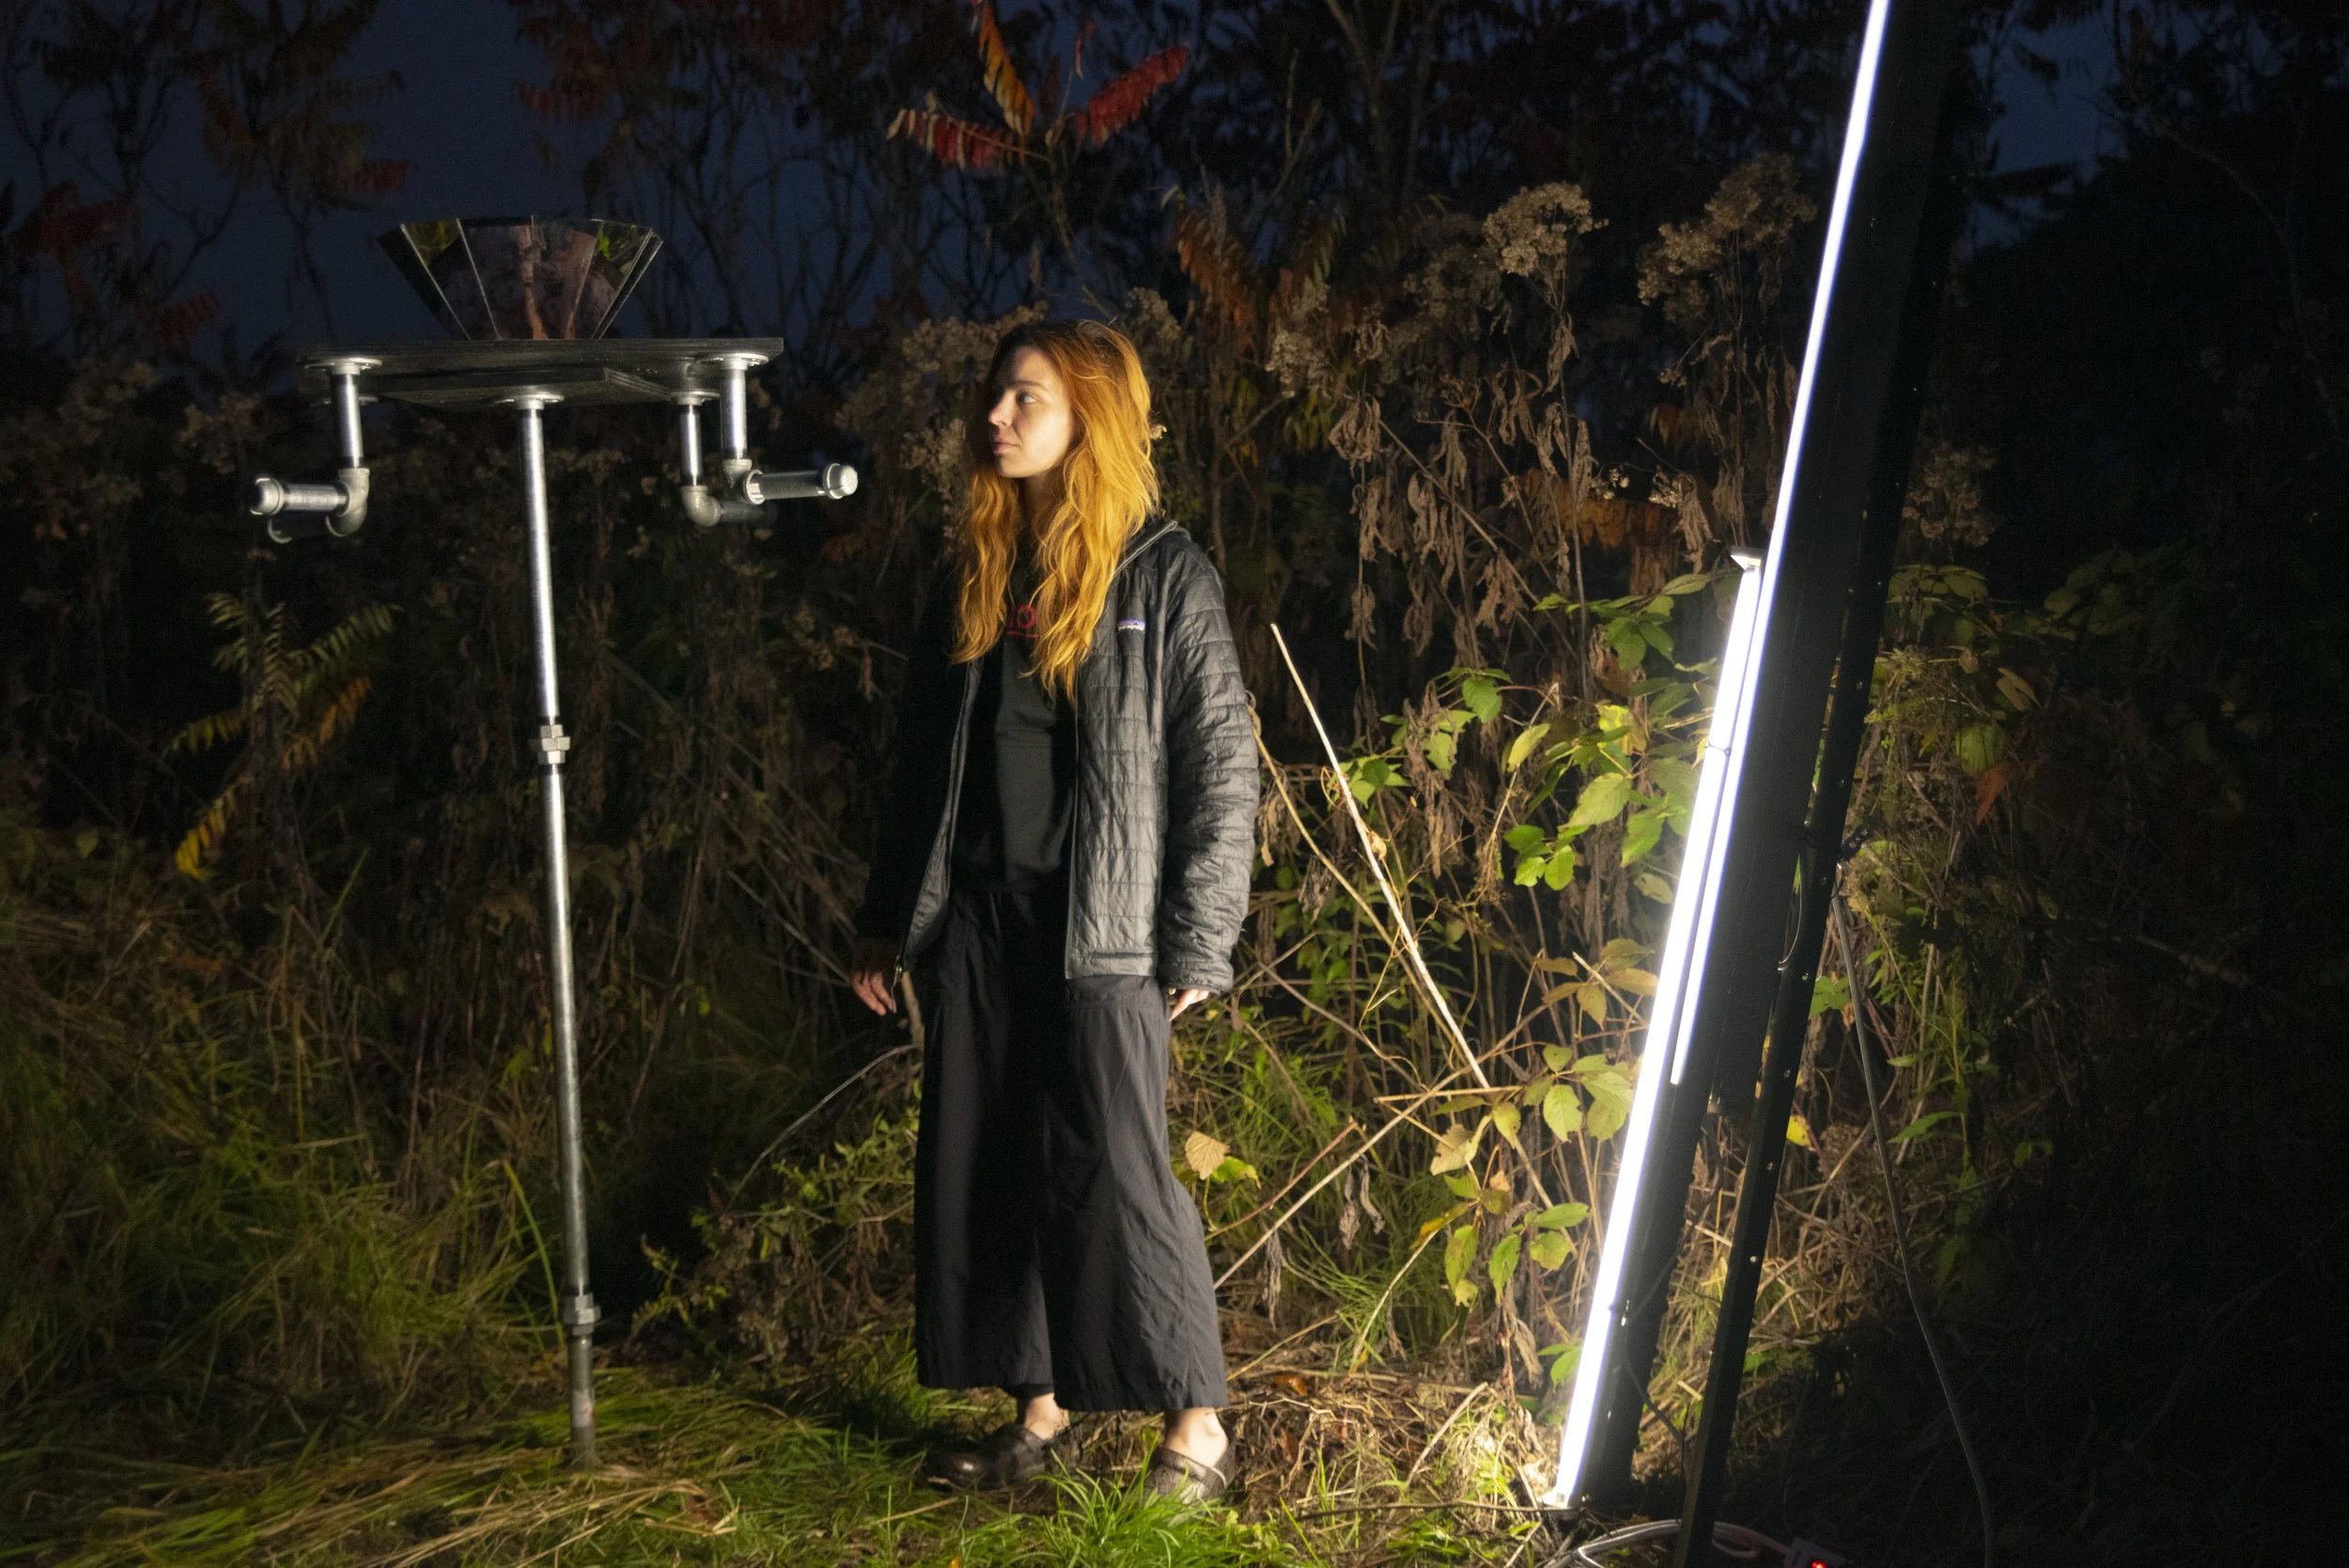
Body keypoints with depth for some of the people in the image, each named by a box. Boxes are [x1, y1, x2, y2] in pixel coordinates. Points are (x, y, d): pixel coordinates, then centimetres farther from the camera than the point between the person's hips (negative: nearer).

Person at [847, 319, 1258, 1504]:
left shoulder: (1163, 576, -4)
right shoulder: (971, 572, 13)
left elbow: (1220, 769, -6)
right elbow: (921, 755, 18)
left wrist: (1195, 947, -11)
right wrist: (886, 916, 16)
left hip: (1098, 928, -6)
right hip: (975, 917, 6)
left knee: (1112, 1173, -8)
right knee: (982, 1171, 8)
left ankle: (1196, 1424, 5)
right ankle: (1041, 1402, 21)